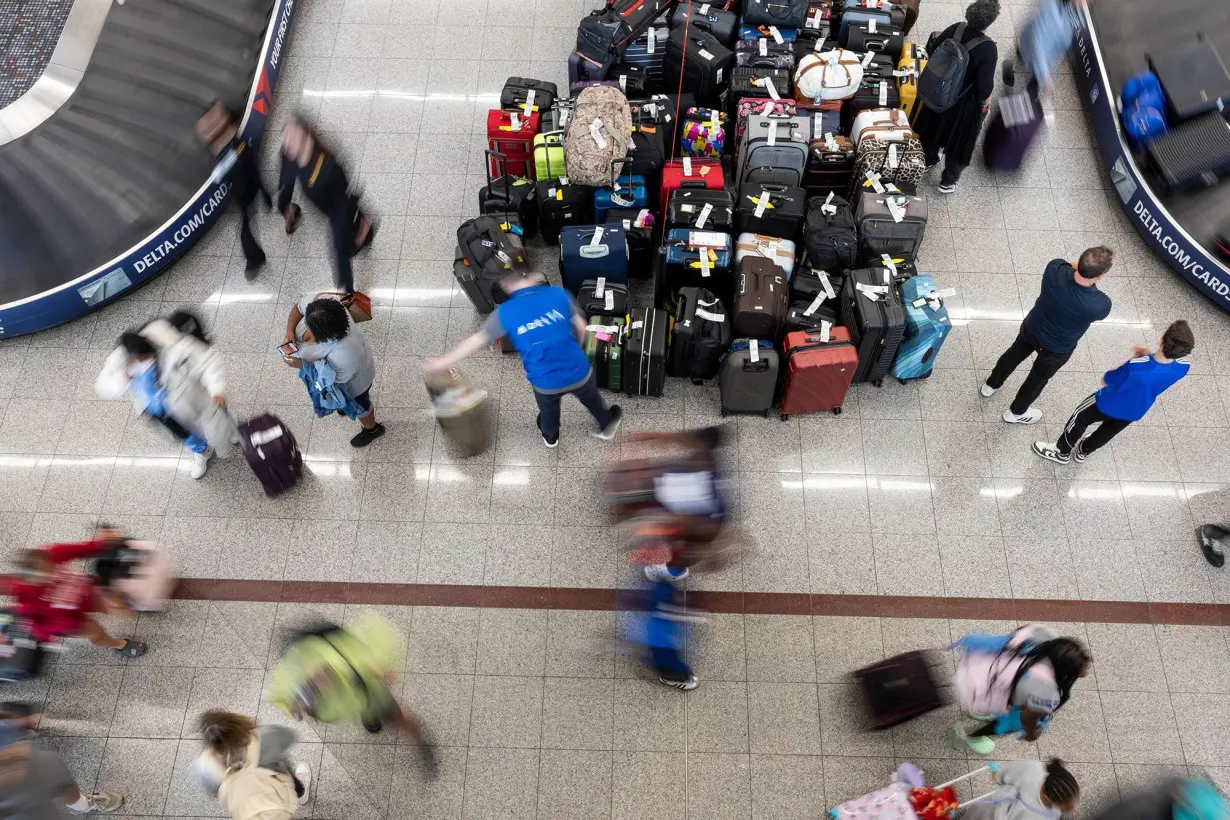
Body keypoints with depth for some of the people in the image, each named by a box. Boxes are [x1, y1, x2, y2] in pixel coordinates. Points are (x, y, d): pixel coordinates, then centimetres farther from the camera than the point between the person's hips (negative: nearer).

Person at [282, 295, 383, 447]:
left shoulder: (345, 356, -50)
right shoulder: (316, 301, -35)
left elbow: (335, 379, -29)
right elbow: (297, 308, -11)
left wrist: (301, 365, -33)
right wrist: (290, 332, -25)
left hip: (352, 382, -6)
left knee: (357, 406, 28)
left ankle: (372, 429, 60)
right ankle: (348, 405, 73)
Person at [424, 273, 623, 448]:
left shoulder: (505, 313, -16)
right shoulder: (558, 294, -14)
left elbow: (478, 340, -5)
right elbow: (581, 328, -3)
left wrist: (444, 361, 8)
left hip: (546, 383, 0)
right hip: (578, 373, 0)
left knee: (548, 411, 35)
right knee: (592, 400, 33)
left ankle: (550, 437, 64)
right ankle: (606, 427, 61)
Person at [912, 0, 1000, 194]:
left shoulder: (955, 29, -18)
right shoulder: (988, 48, -31)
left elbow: (931, 50, -3)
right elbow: (984, 86, -27)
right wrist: (984, 98, -4)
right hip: (964, 104, -5)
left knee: (936, 127, 32)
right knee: (959, 142, 19)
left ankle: (929, 160, 59)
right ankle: (948, 182, 35)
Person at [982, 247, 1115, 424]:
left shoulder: (1055, 268, -32)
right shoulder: (1100, 305, -40)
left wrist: (1082, 263, -18)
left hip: (1031, 327, 3)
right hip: (1056, 348, -3)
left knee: (1014, 354, 32)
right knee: (1039, 378, 25)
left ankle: (991, 385, 58)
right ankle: (1016, 412, 50)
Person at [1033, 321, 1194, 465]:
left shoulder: (1136, 365, -42)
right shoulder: (1182, 367, -28)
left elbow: (1105, 381, -22)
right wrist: (1149, 355, -14)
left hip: (1108, 405, -5)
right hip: (1133, 413, 5)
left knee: (1080, 418, 24)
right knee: (1108, 431, 33)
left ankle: (1062, 452, 43)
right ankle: (1084, 451, 58)